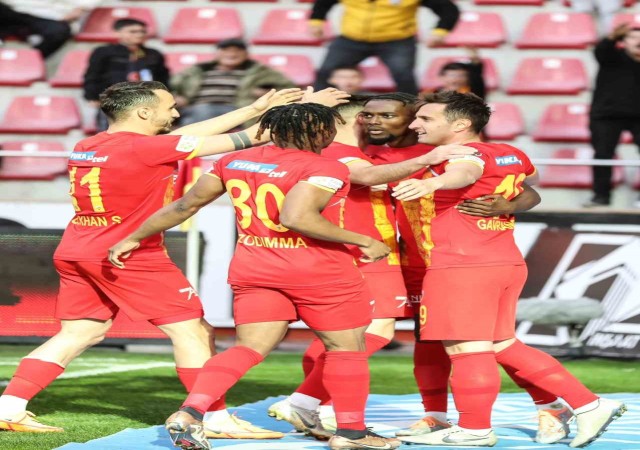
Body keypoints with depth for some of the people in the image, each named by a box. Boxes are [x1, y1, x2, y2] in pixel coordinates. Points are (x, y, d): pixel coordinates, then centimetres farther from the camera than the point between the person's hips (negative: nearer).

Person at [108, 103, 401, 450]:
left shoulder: (234, 162, 6)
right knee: (346, 348, 11)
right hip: (318, 272, -6)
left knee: (249, 347, 4)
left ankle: (190, 412, -16)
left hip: (253, 271, 6)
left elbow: (186, 205, 10)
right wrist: (363, 241, -20)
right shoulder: (324, 169, -15)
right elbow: (297, 217, -29)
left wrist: (135, 238, 20)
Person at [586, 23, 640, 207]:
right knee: (602, 155, -2)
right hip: (607, 115, 0)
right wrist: (613, 38, -43)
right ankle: (601, 195, 7)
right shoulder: (614, 56, 0)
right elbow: (601, 50, -21)